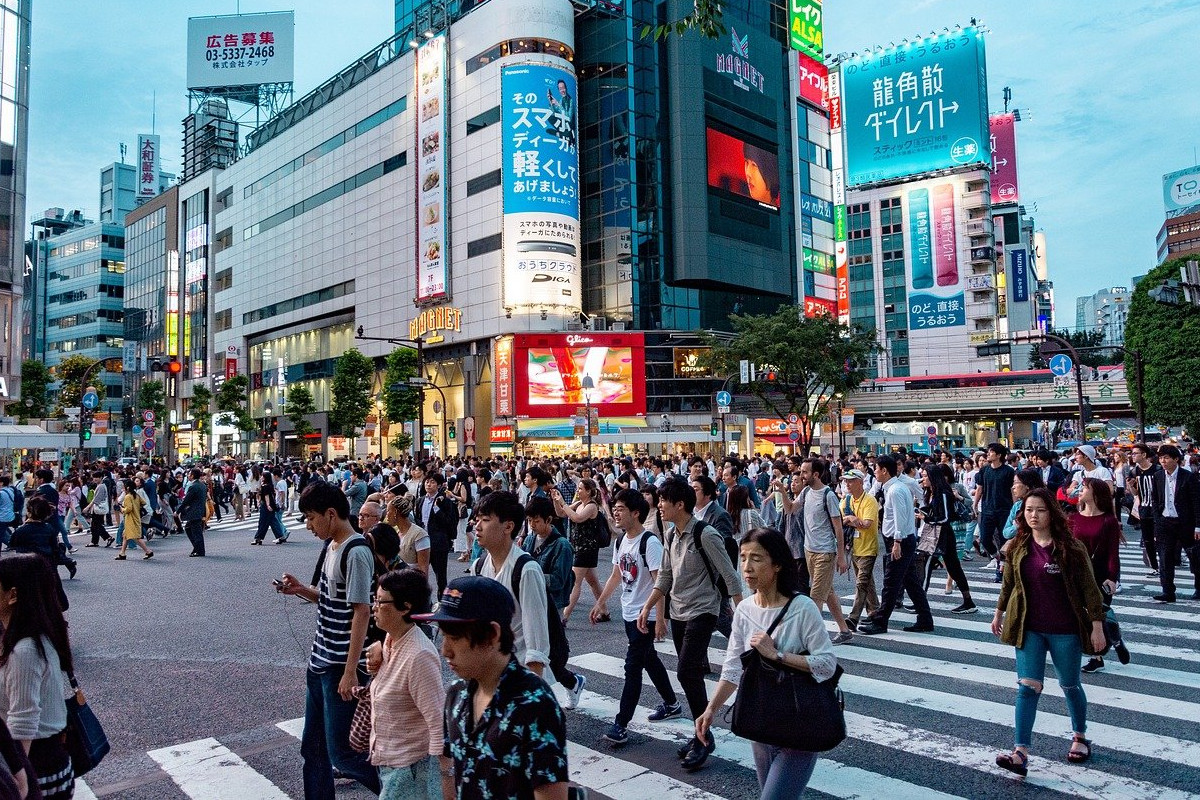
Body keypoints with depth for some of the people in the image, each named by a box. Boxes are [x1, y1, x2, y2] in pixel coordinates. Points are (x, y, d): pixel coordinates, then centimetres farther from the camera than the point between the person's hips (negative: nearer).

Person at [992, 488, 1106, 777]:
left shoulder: (1071, 547, -10)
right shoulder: (1017, 548, 0)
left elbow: (1089, 588, -8)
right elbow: (1009, 584, 13)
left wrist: (1097, 625, -10)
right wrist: (999, 613, 19)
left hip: (1064, 630, -2)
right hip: (1029, 629, 2)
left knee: (1070, 685, 16)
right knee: (1028, 687, -4)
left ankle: (1080, 737, 41)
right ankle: (1021, 753, -7)